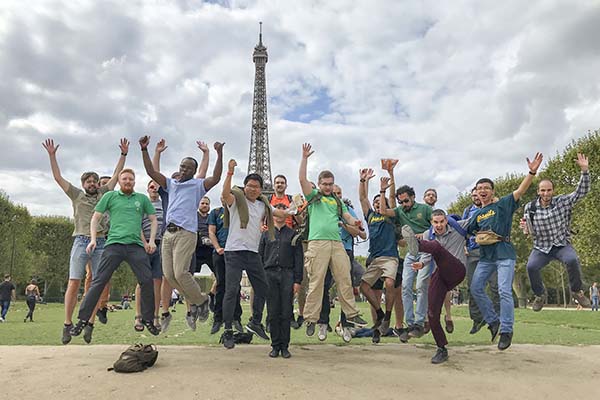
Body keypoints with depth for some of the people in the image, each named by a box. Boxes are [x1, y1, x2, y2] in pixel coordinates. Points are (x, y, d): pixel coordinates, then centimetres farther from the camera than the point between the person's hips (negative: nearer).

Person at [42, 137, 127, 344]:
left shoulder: (104, 194, 17)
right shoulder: (77, 195, 14)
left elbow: (116, 175, 17)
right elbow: (58, 177, 12)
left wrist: (123, 154, 14)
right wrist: (52, 155, 6)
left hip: (101, 243, 2)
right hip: (81, 241, -2)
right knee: (74, 283, -7)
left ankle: (90, 324, 3)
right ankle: (67, 324, 0)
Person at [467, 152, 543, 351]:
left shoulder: (503, 204, 2)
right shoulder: (477, 214, 16)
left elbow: (520, 190, -11)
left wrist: (532, 172, -24)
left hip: (504, 254, -5)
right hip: (485, 256, 6)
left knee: (504, 291, -11)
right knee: (476, 287, 0)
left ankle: (507, 330, -1)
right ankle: (493, 321, 16)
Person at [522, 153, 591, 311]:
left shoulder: (562, 202, -3)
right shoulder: (530, 208, -2)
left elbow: (582, 191, -11)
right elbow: (532, 233, 5)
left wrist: (585, 171, -23)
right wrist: (526, 227, -20)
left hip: (562, 244, -1)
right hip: (541, 247, 1)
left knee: (572, 260, -33)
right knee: (531, 266, -26)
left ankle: (577, 291, -4)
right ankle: (540, 295, 3)